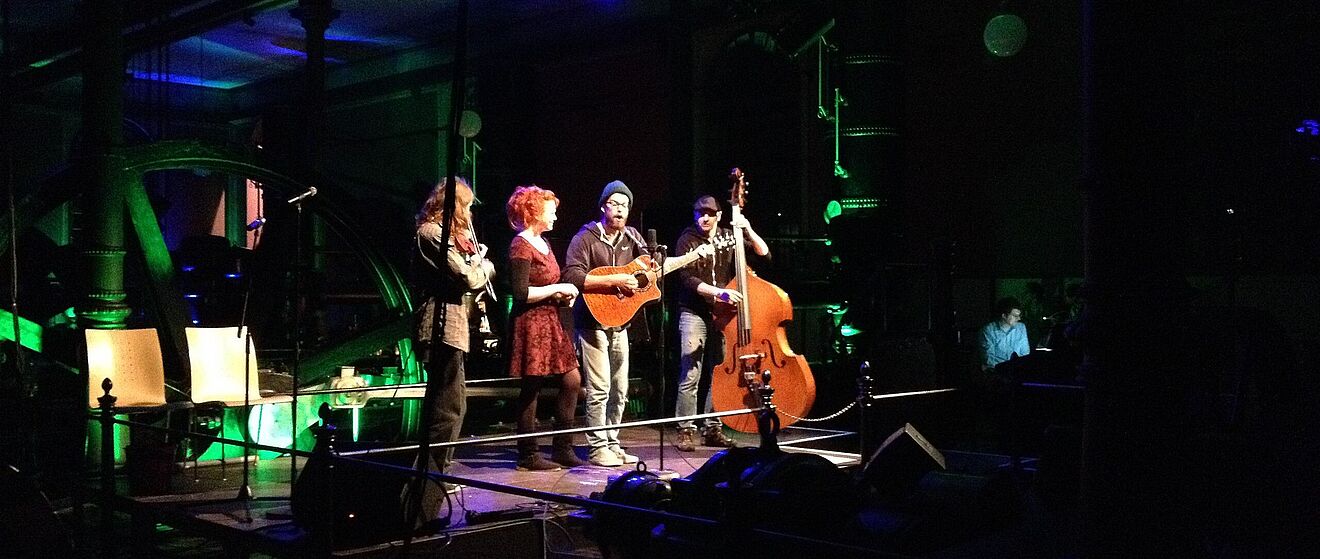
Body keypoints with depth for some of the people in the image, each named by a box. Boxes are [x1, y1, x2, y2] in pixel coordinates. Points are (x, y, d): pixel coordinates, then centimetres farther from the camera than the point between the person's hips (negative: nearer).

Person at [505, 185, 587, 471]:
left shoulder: (542, 243, 15)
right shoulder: (521, 246, -14)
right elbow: (521, 293, -21)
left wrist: (565, 293, 5)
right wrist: (557, 289, -14)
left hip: (550, 320, 10)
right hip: (531, 323, -10)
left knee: (572, 380, 8)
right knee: (531, 389, -2)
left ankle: (563, 449, 16)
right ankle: (528, 455, 9)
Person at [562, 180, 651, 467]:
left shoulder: (631, 238, 11)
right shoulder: (586, 238, -9)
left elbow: (652, 268, 20)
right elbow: (571, 276, -21)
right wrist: (614, 281, -25)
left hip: (619, 322, 7)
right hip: (593, 321, -7)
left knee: (619, 390, 11)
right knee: (599, 388, -9)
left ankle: (612, 444, 22)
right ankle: (597, 448, 0)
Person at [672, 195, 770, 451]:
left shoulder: (729, 236, 8)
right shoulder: (688, 240, -3)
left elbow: (763, 252, 6)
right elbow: (688, 280, -12)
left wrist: (748, 231, -10)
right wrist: (720, 292, -23)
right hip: (694, 314, -3)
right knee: (691, 375, -6)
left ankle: (712, 429, 14)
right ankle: (686, 431, -1)